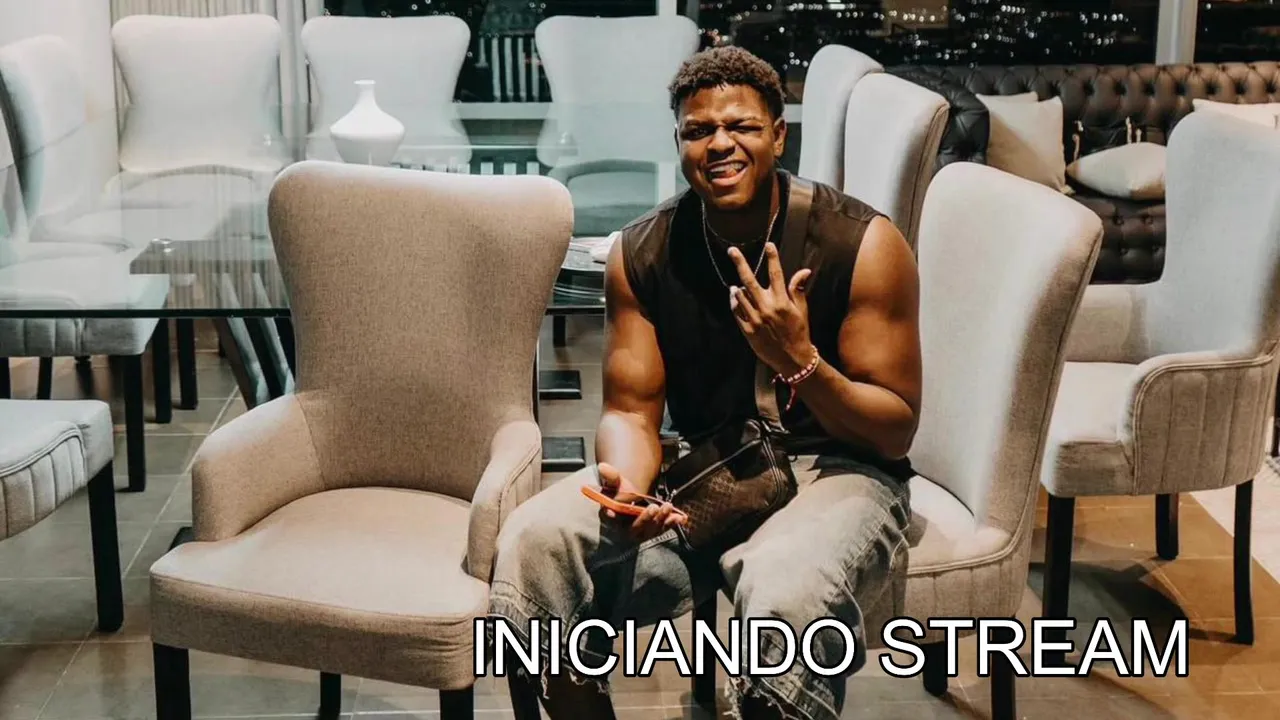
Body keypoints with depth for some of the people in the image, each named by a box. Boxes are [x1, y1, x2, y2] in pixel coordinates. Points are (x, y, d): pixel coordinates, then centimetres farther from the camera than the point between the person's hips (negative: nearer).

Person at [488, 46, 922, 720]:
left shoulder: (861, 242, -12)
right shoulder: (641, 254, -2)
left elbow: (896, 431, -10)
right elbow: (631, 411, 1)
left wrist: (801, 362, -28)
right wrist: (627, 482, -23)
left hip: (834, 470, -3)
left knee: (785, 593, -38)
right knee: (536, 540, -20)